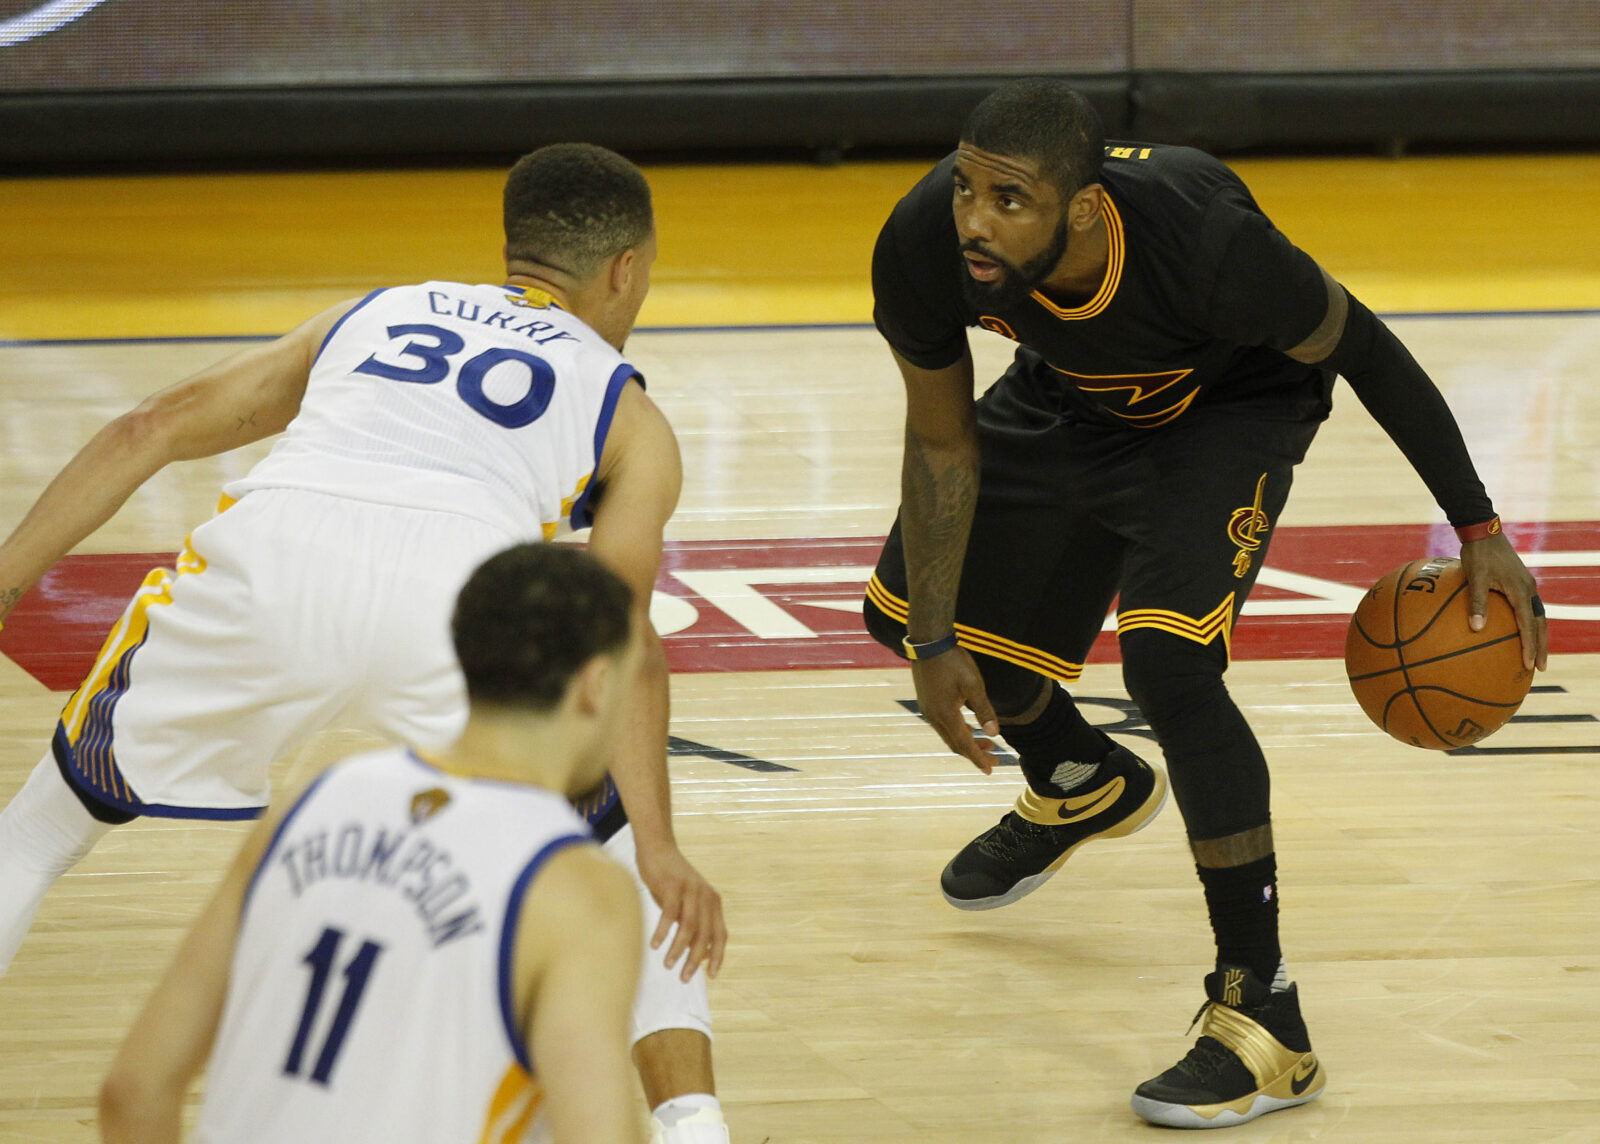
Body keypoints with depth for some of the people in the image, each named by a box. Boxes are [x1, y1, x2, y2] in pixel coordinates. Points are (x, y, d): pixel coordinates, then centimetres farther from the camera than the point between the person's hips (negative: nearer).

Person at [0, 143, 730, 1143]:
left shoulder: (370, 317, 37)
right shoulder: (630, 414, 27)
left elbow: (151, 431, 25)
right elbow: (616, 629, 10)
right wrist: (658, 845, 2)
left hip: (268, 549, 2)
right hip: (456, 584, -2)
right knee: (631, 869, 23)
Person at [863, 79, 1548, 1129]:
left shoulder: (1206, 242, -43)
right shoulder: (925, 247, -32)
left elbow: (1363, 349, -22)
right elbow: (943, 441, -13)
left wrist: (1479, 530, -17)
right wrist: (934, 646, -11)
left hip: (1234, 402, -5)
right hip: (1071, 395, 6)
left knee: (1165, 658, -27)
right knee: (902, 608, 16)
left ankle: (1266, 1021, -18)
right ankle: (1082, 788, 48)